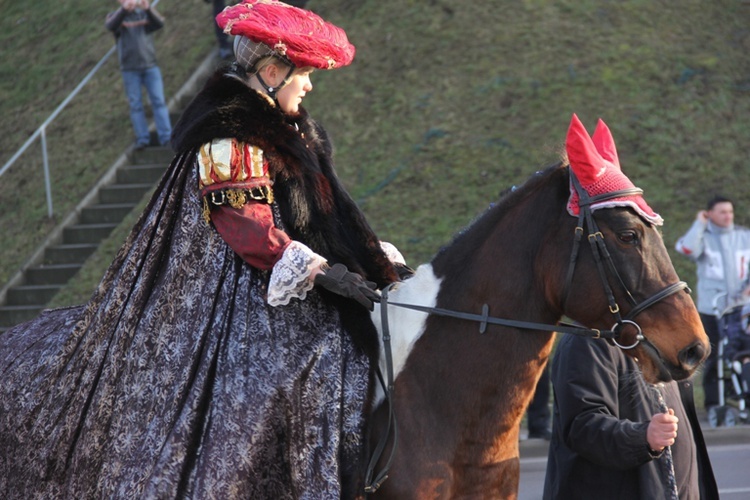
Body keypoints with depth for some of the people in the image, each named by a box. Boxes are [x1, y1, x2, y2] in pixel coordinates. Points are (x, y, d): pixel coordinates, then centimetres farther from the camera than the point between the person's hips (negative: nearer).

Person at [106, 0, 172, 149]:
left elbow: (159, 23, -11)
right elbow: (110, 26, -18)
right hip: (130, 69, -1)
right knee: (136, 104, -1)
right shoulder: (115, 16, 6)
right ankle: (142, 138, 1)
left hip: (150, 65, 1)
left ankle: (166, 138, -5)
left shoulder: (145, 14, 10)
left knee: (159, 101, -5)